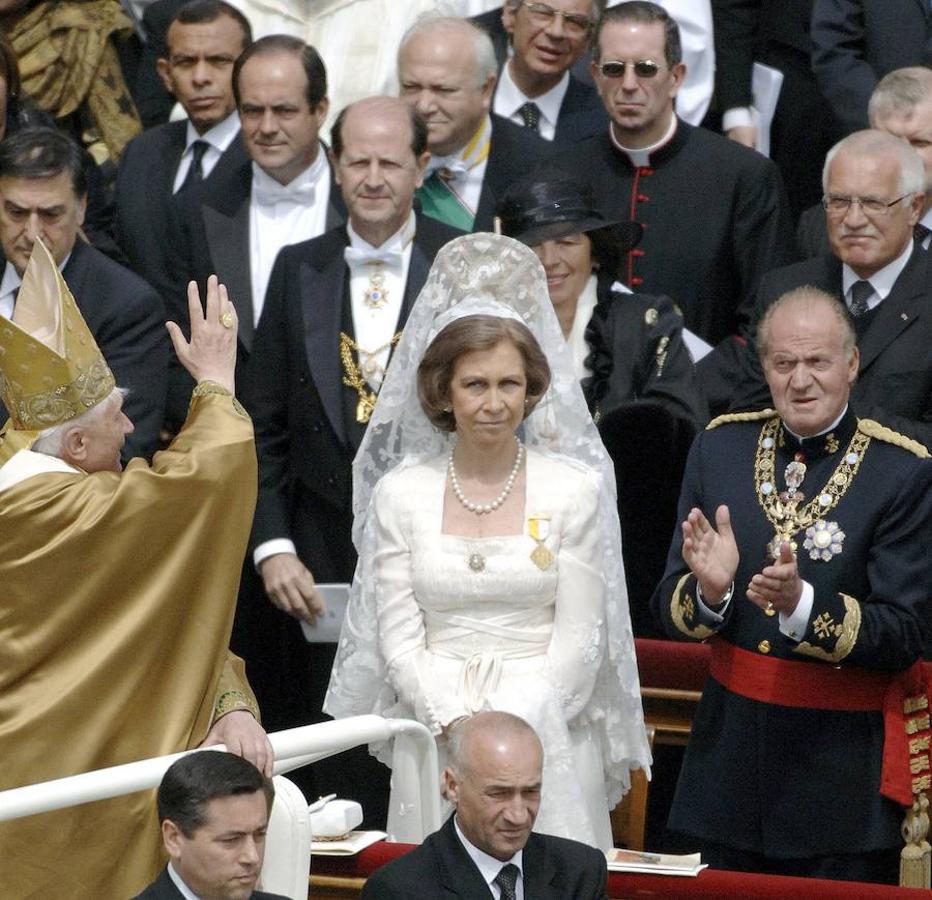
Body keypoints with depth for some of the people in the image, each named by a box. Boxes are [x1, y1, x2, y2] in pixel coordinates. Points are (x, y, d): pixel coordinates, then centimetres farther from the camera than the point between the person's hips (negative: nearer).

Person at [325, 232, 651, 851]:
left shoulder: (575, 489, 0)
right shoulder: (400, 493, 5)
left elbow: (577, 639, -3)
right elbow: (399, 637, 2)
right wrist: (458, 724, -13)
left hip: (547, 726, -1)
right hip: (434, 736, 1)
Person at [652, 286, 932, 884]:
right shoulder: (721, 448, 4)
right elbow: (669, 612, 5)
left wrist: (801, 603, -28)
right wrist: (708, 591, -18)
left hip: (846, 773, -3)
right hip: (731, 755, 4)